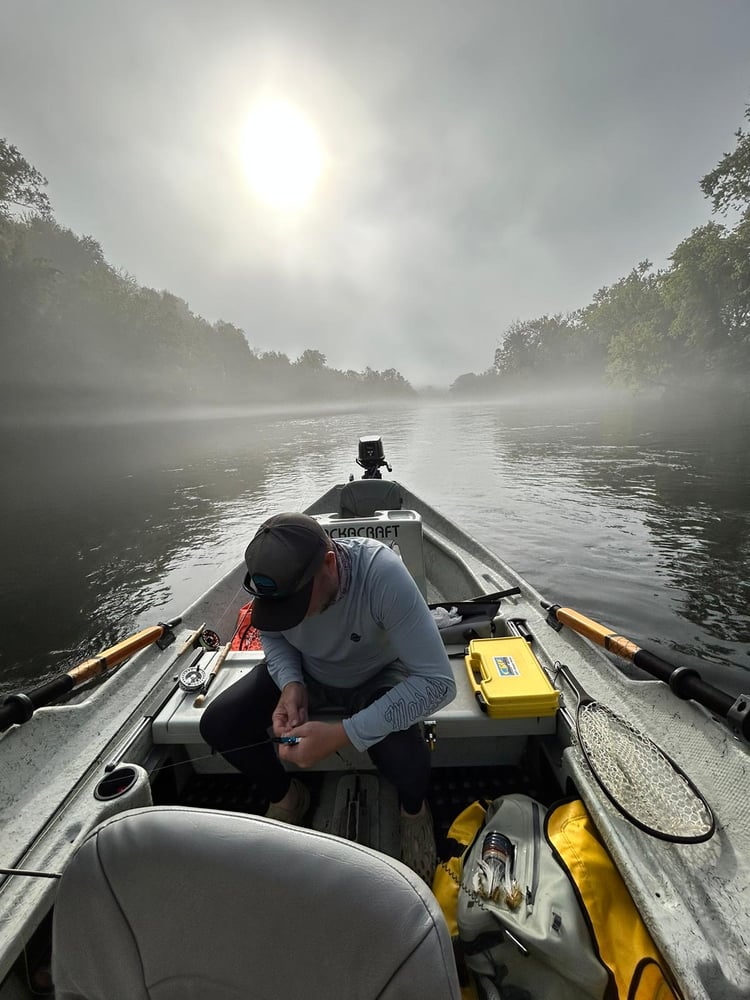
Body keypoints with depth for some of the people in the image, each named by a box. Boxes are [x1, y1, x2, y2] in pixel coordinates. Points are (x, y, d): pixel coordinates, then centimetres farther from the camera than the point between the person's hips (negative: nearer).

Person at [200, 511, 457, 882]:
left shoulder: (381, 572, -39)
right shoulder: (275, 578, -25)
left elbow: (438, 681, -36)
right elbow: (271, 635, -2)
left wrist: (343, 734, -38)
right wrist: (290, 684, -21)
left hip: (377, 676, -3)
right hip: (305, 671, 4)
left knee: (403, 756, -31)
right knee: (217, 725, -13)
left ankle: (414, 810, 10)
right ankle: (285, 795, 17)